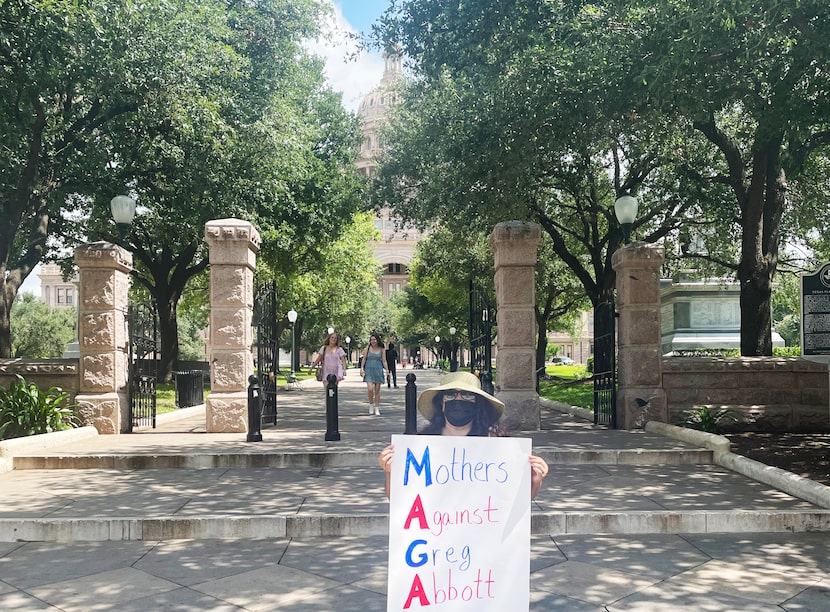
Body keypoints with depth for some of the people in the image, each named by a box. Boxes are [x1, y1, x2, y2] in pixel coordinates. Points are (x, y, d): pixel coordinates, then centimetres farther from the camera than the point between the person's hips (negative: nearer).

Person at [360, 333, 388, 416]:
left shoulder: (382, 350, 5)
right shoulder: (367, 348, 4)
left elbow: (384, 361, 5)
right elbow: (364, 359, 6)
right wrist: (361, 368, -3)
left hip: (378, 370, 1)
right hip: (369, 370, -1)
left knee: (377, 390, 3)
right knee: (370, 389, -15)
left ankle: (377, 409, 12)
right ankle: (371, 404, 9)